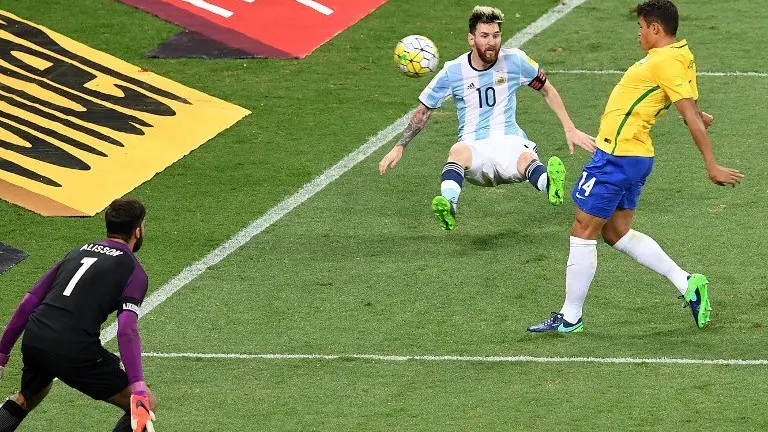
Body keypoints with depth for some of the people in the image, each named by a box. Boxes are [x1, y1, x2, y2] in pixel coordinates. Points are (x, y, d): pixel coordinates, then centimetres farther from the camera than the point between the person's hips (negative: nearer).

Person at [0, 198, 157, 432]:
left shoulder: (78, 252, 21)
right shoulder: (134, 272, 2)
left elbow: (29, 301, 19)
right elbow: (127, 329, -14)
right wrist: (138, 389, -21)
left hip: (32, 341, 7)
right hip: (75, 351, -6)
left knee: (26, 399, 36)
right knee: (146, 405, 6)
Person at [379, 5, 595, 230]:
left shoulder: (514, 61, 4)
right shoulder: (453, 72, 2)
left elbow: (547, 90, 18)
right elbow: (423, 111, 13)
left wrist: (570, 129, 14)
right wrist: (399, 147, 6)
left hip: (510, 143, 0)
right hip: (474, 146, 0)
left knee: (527, 157, -38)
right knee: (458, 151, -39)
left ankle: (551, 186, -72)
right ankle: (448, 208, -64)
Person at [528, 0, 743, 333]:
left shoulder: (665, 62, -19)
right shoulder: (678, 57, 11)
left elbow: (691, 116, -22)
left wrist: (712, 166, -23)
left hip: (616, 156, -10)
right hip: (635, 156, 10)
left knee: (583, 232, -1)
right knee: (618, 234, 17)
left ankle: (570, 317, 7)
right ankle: (686, 284, 11)